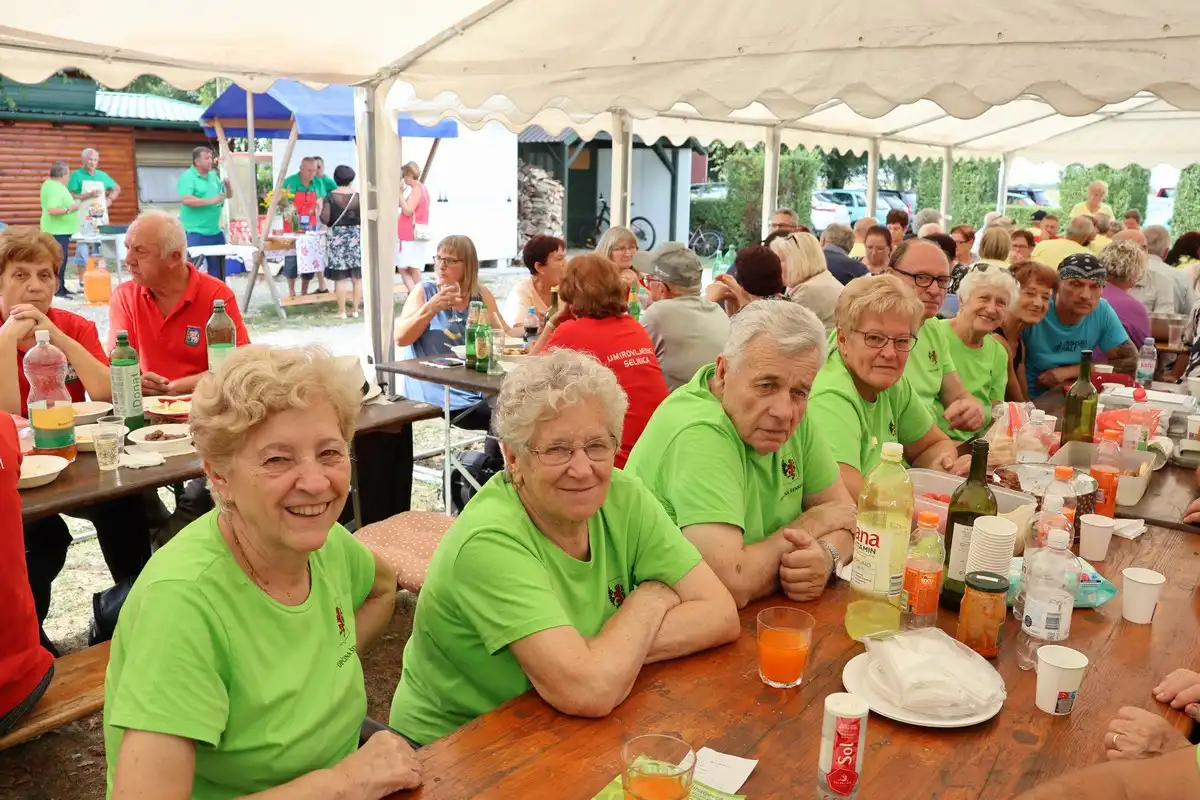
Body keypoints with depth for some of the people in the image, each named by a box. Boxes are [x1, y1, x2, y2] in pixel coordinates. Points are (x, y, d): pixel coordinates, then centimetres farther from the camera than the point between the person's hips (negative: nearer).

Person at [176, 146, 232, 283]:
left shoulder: (213, 176, 13)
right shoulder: (187, 177, -10)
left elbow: (229, 195, 20)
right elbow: (186, 200, -24)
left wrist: (228, 184, -2)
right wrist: (211, 201, -24)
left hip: (215, 231, 8)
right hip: (195, 232, -7)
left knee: (217, 269, 14)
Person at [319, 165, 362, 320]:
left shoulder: (330, 197, -5)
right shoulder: (358, 197, -1)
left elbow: (325, 220, -6)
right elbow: (364, 219, -1)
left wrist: (320, 208, 12)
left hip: (337, 237, -2)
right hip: (356, 237, 2)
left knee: (340, 277, 2)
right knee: (357, 276, 8)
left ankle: (342, 311, 5)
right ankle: (355, 309, 12)